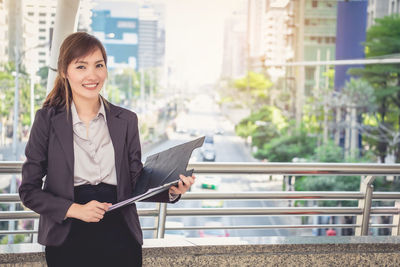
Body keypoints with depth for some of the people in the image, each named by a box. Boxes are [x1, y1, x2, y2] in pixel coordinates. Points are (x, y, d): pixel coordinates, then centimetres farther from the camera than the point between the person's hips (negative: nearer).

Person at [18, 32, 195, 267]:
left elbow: (137, 183, 5)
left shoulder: (126, 120, 5)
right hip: (68, 239, -2)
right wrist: (75, 210, -15)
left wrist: (171, 190, -14)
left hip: (120, 237, 2)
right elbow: (29, 190, -2)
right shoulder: (47, 120, -2)